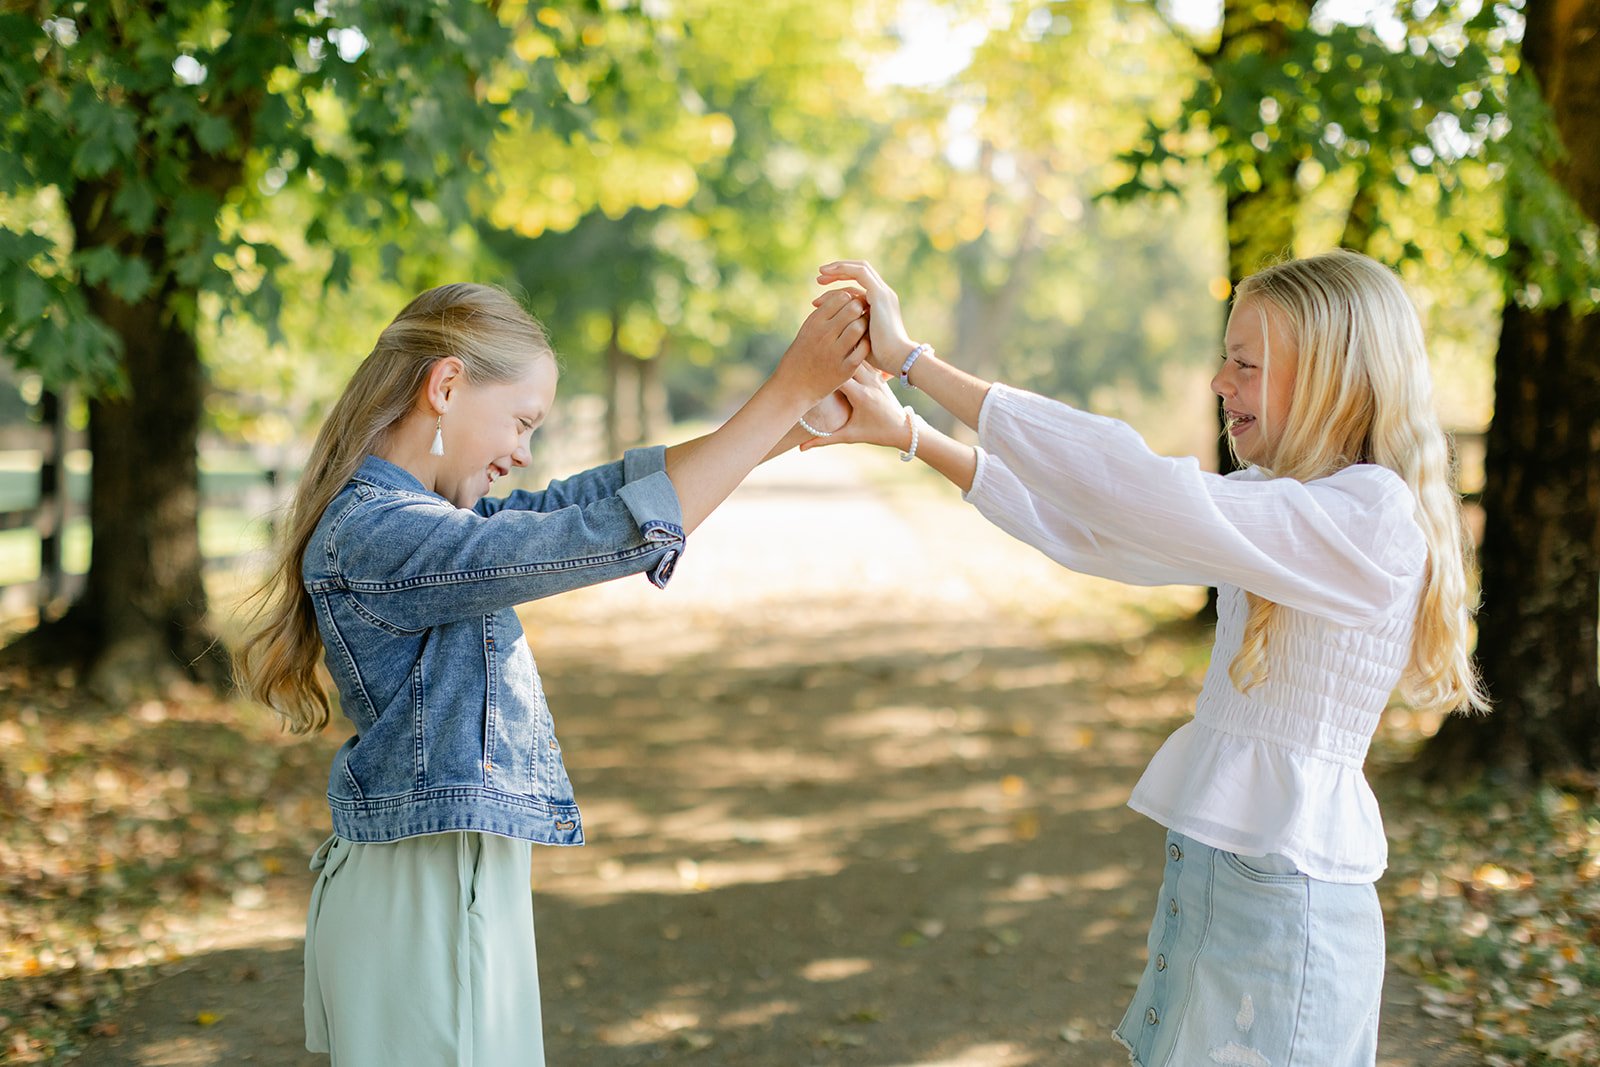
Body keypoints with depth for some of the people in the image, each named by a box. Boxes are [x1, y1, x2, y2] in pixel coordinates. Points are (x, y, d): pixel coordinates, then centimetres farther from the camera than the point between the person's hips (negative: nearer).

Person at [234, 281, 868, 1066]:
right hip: (424, 906, -10)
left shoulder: (418, 516, 10)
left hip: (460, 881, 10)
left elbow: (585, 495, 7)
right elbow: (609, 534, -26)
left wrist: (797, 428, 0)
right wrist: (786, 392, -23)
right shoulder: (376, 538, -21)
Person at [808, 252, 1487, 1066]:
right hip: (1209, 877, 9)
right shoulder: (1276, 502, 12)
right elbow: (1089, 533, 11)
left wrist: (915, 360, -23)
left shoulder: (1369, 518, -18)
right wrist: (909, 436, 4)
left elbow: (1129, 488, -25)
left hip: (1281, 905, -9)